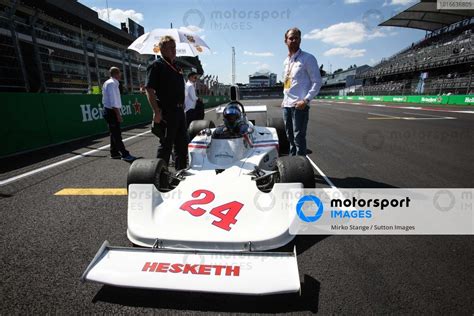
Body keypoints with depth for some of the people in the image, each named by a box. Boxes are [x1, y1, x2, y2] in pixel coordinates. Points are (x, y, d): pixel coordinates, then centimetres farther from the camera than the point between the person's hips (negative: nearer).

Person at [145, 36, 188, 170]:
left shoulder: (175, 66, 18)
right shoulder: (157, 65, -6)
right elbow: (149, 89, -14)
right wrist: (157, 112, -20)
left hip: (179, 111, 8)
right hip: (166, 112, -8)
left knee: (182, 143, 14)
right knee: (166, 145, -2)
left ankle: (181, 170, 28)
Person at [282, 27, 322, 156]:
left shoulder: (308, 58, -4)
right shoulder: (286, 61, 18)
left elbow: (317, 82, -8)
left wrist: (306, 100, -18)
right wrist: (285, 98, 15)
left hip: (299, 105, -7)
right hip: (286, 105, 7)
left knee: (299, 138, -7)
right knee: (290, 137, 14)